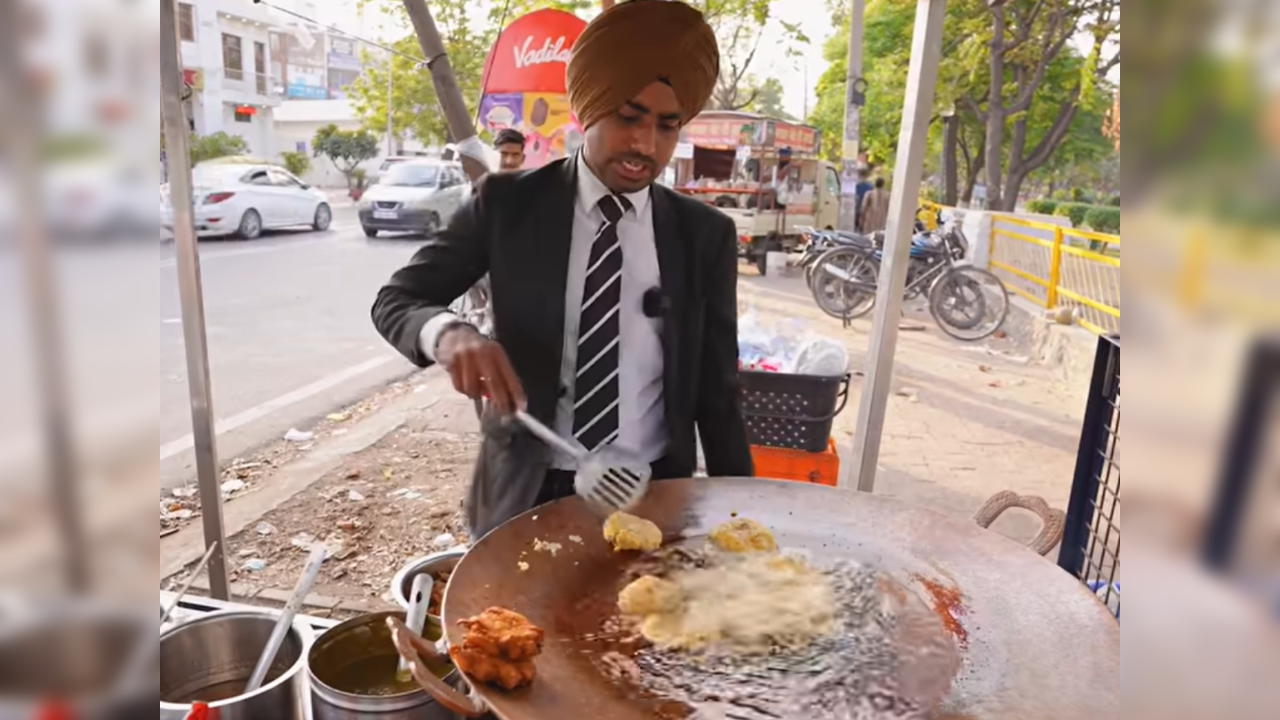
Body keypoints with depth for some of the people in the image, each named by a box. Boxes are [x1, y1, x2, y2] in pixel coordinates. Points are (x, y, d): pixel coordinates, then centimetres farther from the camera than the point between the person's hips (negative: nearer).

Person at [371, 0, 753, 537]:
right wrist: (447, 333, -26)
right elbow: (395, 299, -3)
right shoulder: (508, 204, -5)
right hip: (527, 493, 0)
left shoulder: (706, 235, -2)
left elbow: (716, 390, 1)